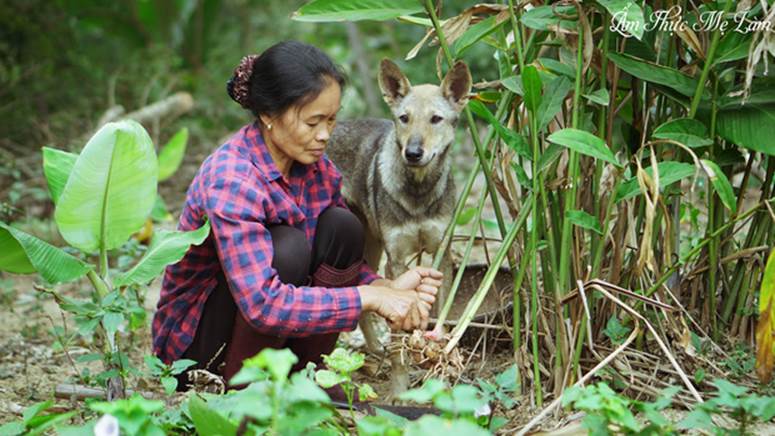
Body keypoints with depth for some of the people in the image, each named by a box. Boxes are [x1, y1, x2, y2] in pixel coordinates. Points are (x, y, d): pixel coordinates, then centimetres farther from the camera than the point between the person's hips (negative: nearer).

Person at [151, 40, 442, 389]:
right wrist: (369, 298, -32)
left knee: (342, 226, -12)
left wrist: (386, 288, -18)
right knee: (285, 247, -30)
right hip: (193, 340, -7)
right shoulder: (230, 179, -29)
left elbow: (341, 256, 4)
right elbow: (263, 304, -36)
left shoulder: (317, 168, -4)